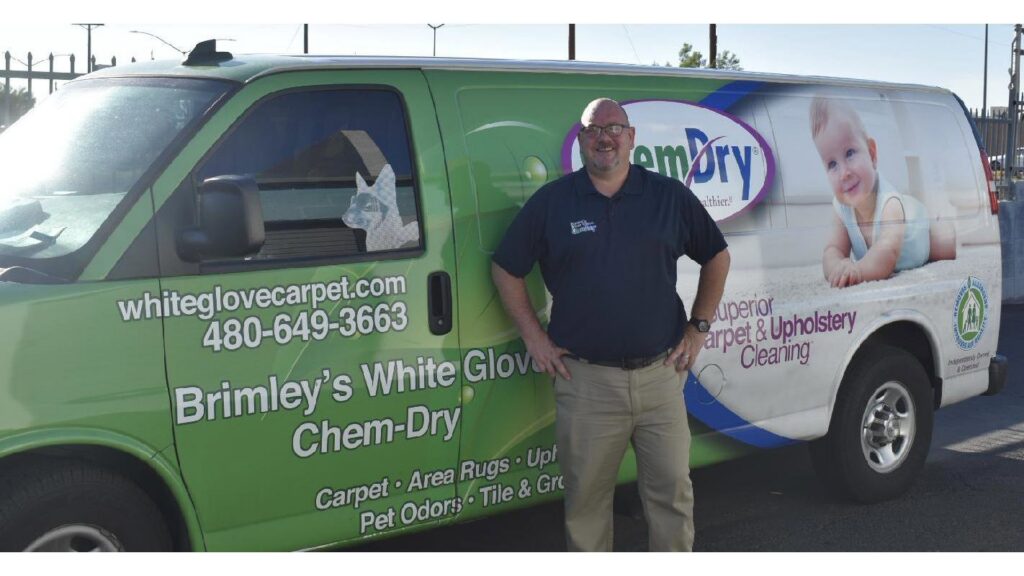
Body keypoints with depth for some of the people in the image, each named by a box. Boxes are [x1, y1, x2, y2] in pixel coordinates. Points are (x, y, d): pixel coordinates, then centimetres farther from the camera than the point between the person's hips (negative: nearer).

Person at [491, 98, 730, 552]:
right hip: (585, 381, -1)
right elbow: (506, 268, 9)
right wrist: (533, 336, 3)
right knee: (586, 498, 8)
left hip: (660, 375, 1)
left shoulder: (670, 196, 5)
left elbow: (717, 257, 15)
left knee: (672, 492, 7)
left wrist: (699, 327, 9)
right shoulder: (551, 202, 3)